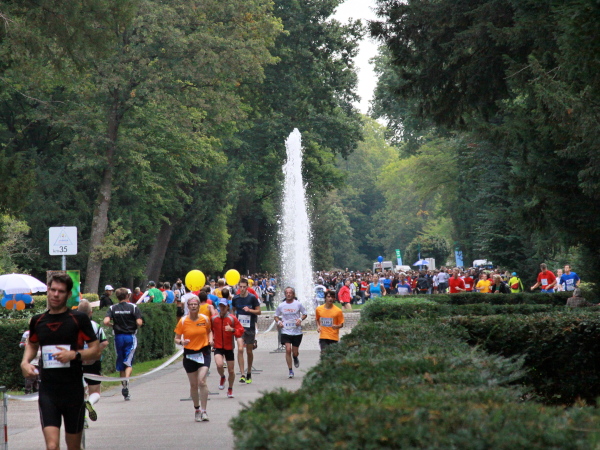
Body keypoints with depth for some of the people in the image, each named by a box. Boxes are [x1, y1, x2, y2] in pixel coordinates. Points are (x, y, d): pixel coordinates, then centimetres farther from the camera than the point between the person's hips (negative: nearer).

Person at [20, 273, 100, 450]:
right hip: (47, 393, 1)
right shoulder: (37, 321, 9)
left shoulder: (79, 319, -2)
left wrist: (74, 354, -16)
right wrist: (25, 361, 8)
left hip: (73, 392, -1)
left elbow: (96, 350, 0)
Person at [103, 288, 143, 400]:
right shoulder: (133, 307, -3)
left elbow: (106, 321, -12)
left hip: (118, 337, 2)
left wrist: (113, 325, 7)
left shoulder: (112, 308, 1)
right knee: (129, 362, -2)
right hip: (130, 337, -2)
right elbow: (139, 322, -12)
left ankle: (125, 392, 17)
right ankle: (126, 379, -33)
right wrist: (136, 326, 11)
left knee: (121, 363, 11)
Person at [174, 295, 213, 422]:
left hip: (204, 353, -1)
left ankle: (204, 411, -10)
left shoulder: (205, 319, -1)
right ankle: (197, 409, 28)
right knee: (193, 385, 8)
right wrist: (181, 342, -21)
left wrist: (210, 340, -1)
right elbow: (176, 338, 1)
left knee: (202, 381, -16)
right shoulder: (183, 321, -5)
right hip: (189, 354, 1)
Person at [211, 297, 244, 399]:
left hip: (229, 347, 0)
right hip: (218, 347, 0)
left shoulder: (232, 318, -4)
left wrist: (232, 329, -21)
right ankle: (222, 377, 9)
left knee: (231, 370, 5)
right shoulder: (214, 318, 0)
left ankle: (230, 389, 29)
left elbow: (241, 331, -3)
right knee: (219, 365, -26)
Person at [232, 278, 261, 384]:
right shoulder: (235, 298, 2)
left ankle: (249, 373, 28)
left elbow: (259, 311, -2)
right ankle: (242, 374, -17)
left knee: (249, 351, 9)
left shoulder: (252, 298, -5)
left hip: (250, 327, -1)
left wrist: (249, 310, -18)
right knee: (240, 349, -16)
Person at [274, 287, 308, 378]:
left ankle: (295, 359, 44)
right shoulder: (281, 305, 1)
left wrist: (300, 319, -11)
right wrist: (278, 322, -7)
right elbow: (276, 316, 14)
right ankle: (290, 371, -3)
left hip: (297, 332, 0)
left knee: (295, 352, 5)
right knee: (288, 349, -13)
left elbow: (304, 314, 8)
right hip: (285, 331, 0)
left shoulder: (298, 304, -2)